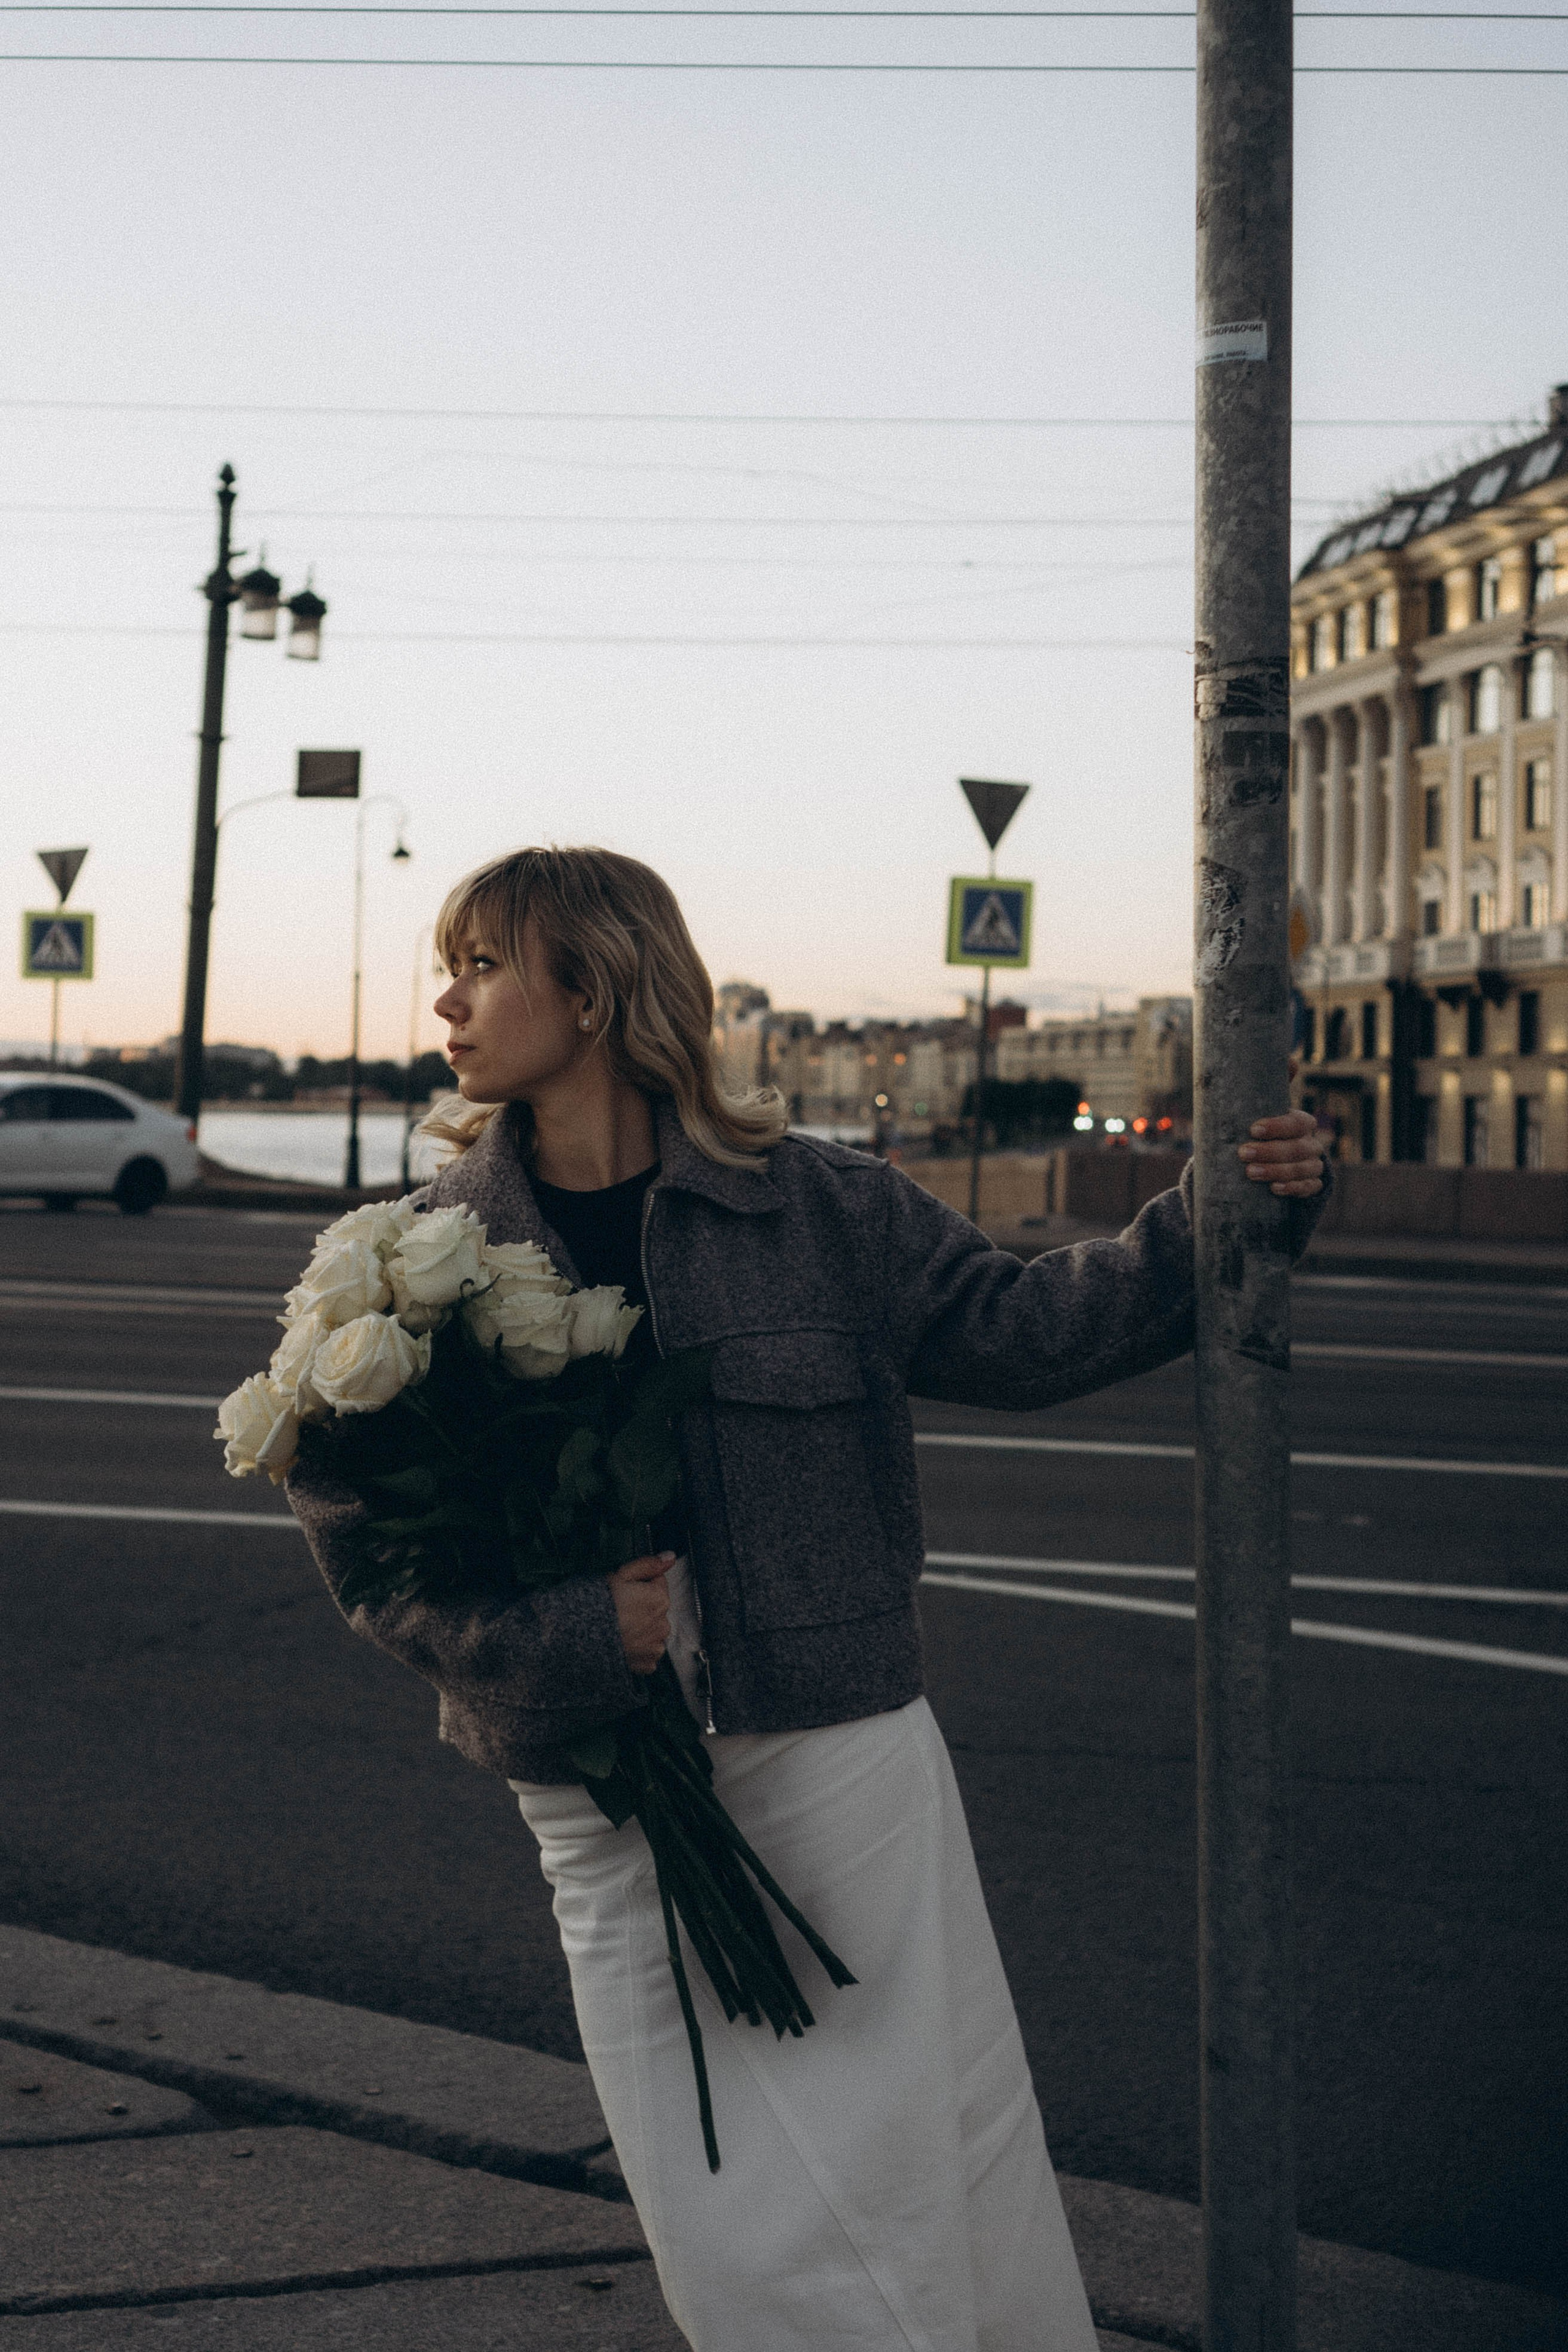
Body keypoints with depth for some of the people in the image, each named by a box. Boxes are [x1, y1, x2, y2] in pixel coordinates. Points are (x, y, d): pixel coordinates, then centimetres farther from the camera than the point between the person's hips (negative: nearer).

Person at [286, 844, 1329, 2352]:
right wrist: (574, 1634, -15)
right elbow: (355, 1524, -3)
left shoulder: (813, 1206, -2)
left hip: (843, 1758, -1)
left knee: (938, 2143, 8)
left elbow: (1012, 1326, 4)